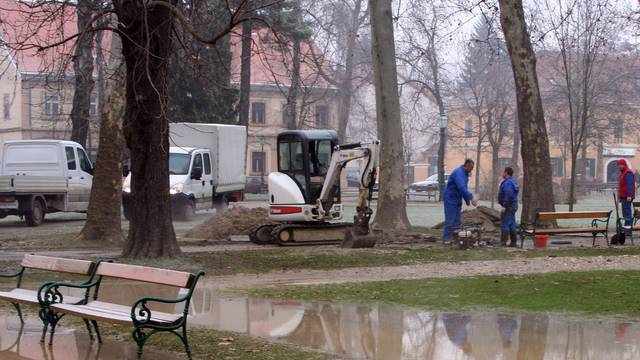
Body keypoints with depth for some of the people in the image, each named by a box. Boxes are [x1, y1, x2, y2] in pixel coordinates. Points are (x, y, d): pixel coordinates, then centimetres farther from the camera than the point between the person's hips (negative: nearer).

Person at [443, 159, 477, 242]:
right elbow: (462, 188, -33)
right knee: (450, 220, -7)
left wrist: (467, 199, 12)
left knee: (457, 220, 9)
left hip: (458, 200, 9)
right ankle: (446, 238, -2)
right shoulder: (458, 173, -22)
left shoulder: (465, 173, 9)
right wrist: (471, 198, -34)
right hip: (451, 199, -9)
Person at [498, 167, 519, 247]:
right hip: (513, 205, 10)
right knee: (512, 224, 13)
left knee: (504, 224, -8)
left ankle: (503, 242, -9)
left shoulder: (507, 183, -17)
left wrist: (504, 206, -25)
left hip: (508, 206, -10)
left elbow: (508, 195, -27)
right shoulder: (513, 182, 16)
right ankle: (513, 242, 16)